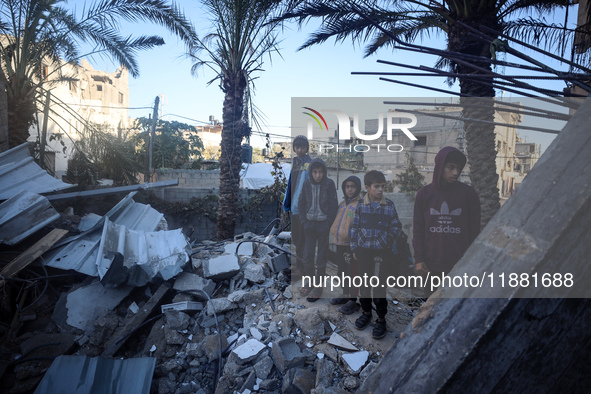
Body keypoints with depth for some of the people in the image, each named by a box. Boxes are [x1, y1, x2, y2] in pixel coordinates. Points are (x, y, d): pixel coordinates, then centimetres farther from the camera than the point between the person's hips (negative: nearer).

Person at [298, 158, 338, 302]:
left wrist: (328, 224, -10)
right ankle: (309, 281, 27)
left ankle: (318, 286, 17)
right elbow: (301, 204, 9)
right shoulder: (307, 184, 1)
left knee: (321, 258, 4)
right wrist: (304, 221, 0)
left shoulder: (329, 184, -7)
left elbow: (333, 205, -6)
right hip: (310, 224, 3)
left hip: (324, 225, -3)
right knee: (307, 256, 6)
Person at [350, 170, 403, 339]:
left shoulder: (389, 205, -4)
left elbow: (397, 227, 5)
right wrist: (354, 249, 4)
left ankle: (381, 319, 21)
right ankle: (366, 312, 34)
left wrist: (389, 239, -11)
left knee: (380, 285, 3)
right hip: (363, 251, 2)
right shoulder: (360, 205, -2)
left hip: (382, 252, -1)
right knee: (363, 283, 12)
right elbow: (355, 227, 3)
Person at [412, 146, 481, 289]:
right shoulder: (424, 193, 2)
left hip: (460, 266, -1)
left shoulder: (469, 193, 0)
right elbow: (418, 229, 4)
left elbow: (474, 230, 4)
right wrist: (418, 258, -2)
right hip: (430, 266, 1)